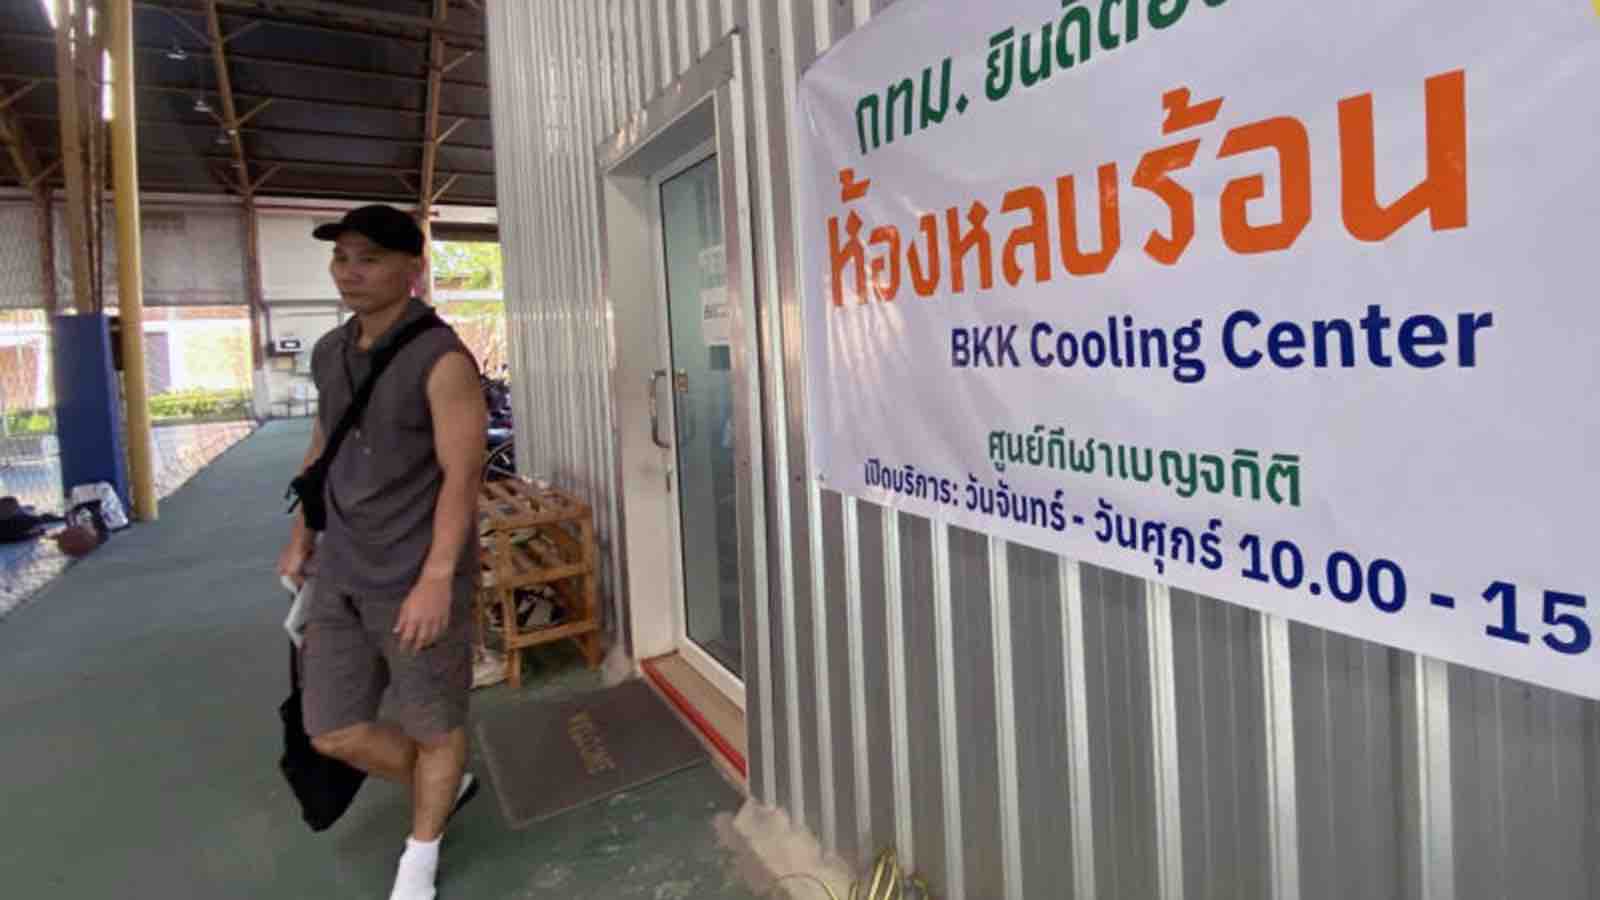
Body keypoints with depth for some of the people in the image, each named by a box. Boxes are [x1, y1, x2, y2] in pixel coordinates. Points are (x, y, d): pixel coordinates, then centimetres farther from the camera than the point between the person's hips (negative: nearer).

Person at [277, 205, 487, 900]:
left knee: (434, 728, 10)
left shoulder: (443, 360, -16)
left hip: (418, 581, -7)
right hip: (341, 577, 7)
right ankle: (445, 789, 39)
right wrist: (301, 540, 23)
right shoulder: (330, 353, 7)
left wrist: (437, 578, -25)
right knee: (333, 731, 13)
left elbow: (461, 476, -19)